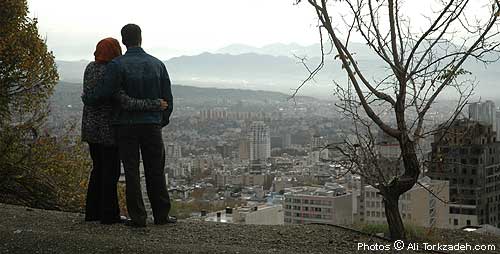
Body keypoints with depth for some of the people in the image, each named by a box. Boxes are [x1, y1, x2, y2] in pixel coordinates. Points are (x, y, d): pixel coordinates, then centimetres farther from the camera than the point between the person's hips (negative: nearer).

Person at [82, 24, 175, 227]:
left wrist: (87, 99, 6)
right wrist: (162, 121, 19)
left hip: (126, 126, -3)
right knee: (155, 171, 10)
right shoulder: (157, 64, 4)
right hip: (152, 125, 3)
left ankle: (138, 217, 4)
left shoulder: (117, 65, -9)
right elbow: (168, 98, 6)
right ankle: (161, 215, 14)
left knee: (131, 172, 3)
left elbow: (104, 93, -15)